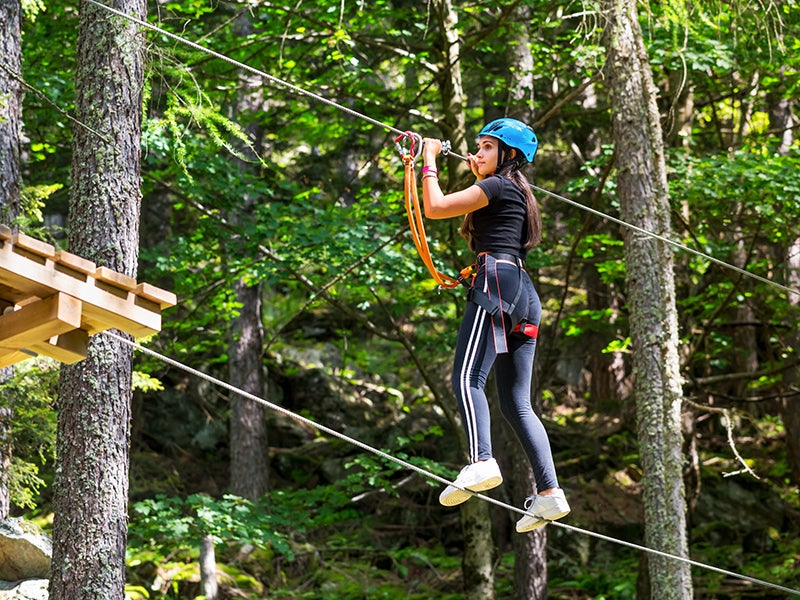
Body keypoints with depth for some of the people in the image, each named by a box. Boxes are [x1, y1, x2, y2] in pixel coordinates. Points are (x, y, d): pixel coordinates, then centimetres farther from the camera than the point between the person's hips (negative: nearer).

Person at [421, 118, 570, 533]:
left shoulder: (498, 186, -1)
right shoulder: (515, 194, 26)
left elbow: (435, 207, -6)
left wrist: (430, 160, 7)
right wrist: (480, 176, 54)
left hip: (496, 281, -9)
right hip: (523, 295, 9)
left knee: (467, 377, -22)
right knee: (516, 401, 4)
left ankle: (481, 462, -43)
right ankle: (549, 493, -5)